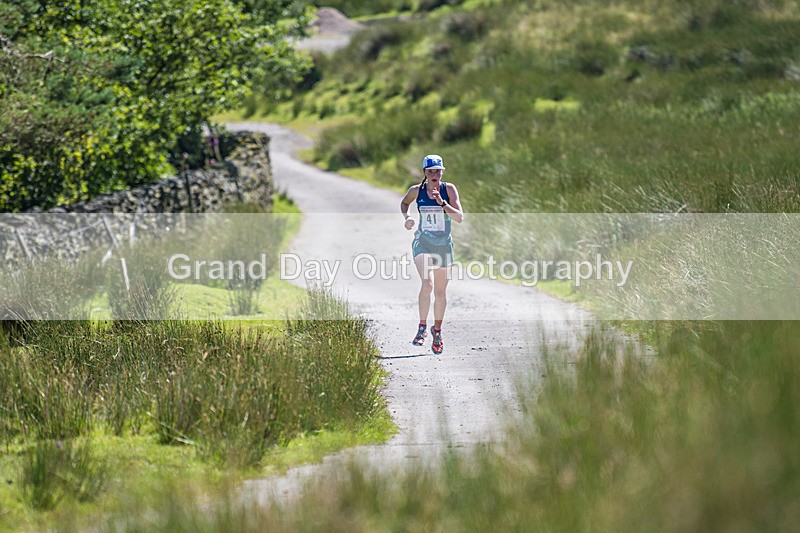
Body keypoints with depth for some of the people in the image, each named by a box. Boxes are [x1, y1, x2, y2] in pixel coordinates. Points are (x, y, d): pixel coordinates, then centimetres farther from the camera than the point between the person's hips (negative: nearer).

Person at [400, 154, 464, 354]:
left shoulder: (449, 189, -7)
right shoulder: (416, 190, -5)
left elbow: (459, 217, -15)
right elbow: (404, 202, 18)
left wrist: (442, 202, -26)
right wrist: (406, 217, -1)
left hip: (444, 246, 1)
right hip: (423, 244, -1)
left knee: (440, 293, 11)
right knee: (427, 285, -24)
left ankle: (437, 331, 31)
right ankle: (422, 327, -8)